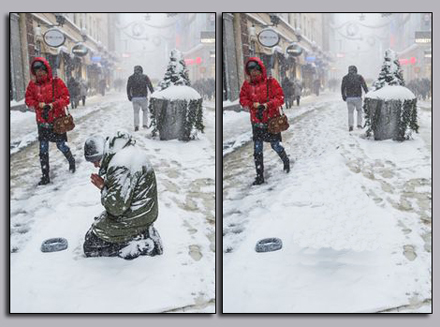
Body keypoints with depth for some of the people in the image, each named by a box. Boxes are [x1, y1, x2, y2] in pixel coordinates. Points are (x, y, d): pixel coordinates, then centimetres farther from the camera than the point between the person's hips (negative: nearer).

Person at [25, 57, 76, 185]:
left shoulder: (57, 82, -8)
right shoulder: (33, 84, 3)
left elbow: (66, 98, -10)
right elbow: (28, 99, 3)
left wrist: (53, 105, -24)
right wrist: (39, 104, -16)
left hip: (57, 119, -3)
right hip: (42, 122, 3)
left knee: (61, 145, 5)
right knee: (43, 150, 2)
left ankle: (71, 160, 38)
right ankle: (45, 176, 8)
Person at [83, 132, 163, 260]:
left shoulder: (121, 165, -30)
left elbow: (116, 206, -29)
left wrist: (103, 187, -14)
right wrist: (104, 185, 0)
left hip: (134, 219, -10)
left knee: (90, 247, 0)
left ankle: (142, 244, -5)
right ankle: (141, 235, 14)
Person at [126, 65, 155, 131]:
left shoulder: (131, 78, 4)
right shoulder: (145, 77, -2)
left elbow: (128, 88, 9)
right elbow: (150, 86, -5)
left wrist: (129, 96, 22)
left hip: (134, 98, 1)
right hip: (143, 97, -1)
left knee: (136, 112, 12)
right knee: (145, 110, 19)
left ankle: (136, 126, 1)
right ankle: (145, 124, 11)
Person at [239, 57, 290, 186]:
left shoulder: (271, 82, -7)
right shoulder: (247, 84, 2)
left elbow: (280, 98, -10)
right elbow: (242, 99, 3)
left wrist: (267, 105, -24)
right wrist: (253, 104, -16)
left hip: (271, 119, -3)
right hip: (256, 121, 3)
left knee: (275, 145, 6)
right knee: (257, 150, 1)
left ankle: (285, 160, 39)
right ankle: (260, 176, 8)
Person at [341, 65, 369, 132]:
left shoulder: (345, 78, 4)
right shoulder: (359, 77, -1)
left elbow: (342, 88, 7)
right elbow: (364, 86, -4)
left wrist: (344, 96, 19)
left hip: (349, 98, 1)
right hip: (358, 97, -1)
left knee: (350, 112, 10)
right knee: (359, 110, 19)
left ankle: (351, 125, -4)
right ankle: (359, 124, 12)